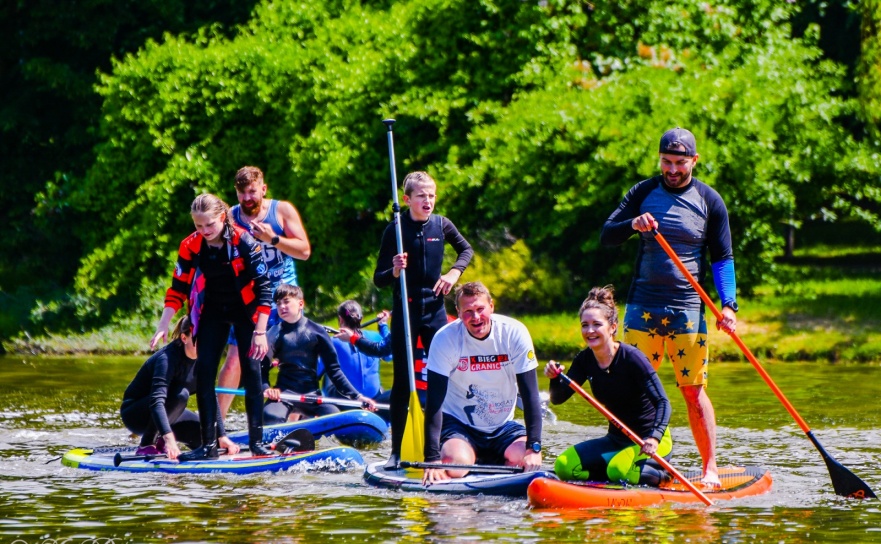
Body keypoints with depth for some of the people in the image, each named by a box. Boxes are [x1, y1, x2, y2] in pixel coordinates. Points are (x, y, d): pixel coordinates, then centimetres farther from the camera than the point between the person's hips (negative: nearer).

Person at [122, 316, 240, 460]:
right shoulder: (167, 358, -29)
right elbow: (157, 401, -41)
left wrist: (222, 437, -13)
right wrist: (168, 438, -54)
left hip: (166, 413, 7)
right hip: (134, 414, -7)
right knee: (180, 394, -33)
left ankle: (159, 441, 12)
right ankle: (147, 446, -22)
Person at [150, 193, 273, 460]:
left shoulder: (244, 242, -23)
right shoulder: (190, 246, -13)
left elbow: (263, 288, -20)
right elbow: (177, 289, -5)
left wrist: (260, 332, -23)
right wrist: (163, 326, -13)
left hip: (245, 311, -3)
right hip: (212, 313, 3)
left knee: (251, 372, -9)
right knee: (203, 373, -6)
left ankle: (257, 441, -2)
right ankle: (208, 445, -4)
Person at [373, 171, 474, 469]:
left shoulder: (441, 225, 1)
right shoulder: (395, 230, -8)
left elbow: (466, 249, 21)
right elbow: (378, 280, -5)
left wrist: (455, 272, 2)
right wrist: (394, 271, -27)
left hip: (435, 309, 3)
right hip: (405, 311, -3)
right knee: (402, 382, -1)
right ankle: (397, 450, 3)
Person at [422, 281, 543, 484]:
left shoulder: (515, 333, -13)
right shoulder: (446, 338, -17)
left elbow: (530, 394, -13)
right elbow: (435, 401, -20)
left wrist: (534, 448, -24)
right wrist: (432, 459, -29)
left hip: (502, 426, 2)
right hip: (458, 423, -2)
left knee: (526, 460, -27)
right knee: (456, 465, -32)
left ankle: (485, 461, 6)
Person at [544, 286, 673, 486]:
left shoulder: (632, 358, -20)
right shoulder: (585, 360, -1)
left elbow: (662, 402, -24)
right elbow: (558, 398, 0)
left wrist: (654, 437, -40)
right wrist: (555, 378, -22)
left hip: (650, 441, -6)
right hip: (617, 440, 6)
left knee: (618, 470, -34)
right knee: (564, 466, -11)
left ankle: (661, 474, -4)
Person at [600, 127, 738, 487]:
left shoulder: (709, 201, 4)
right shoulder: (643, 193, 7)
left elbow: (723, 258, 5)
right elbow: (606, 236, 5)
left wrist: (728, 304, -9)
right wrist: (632, 224, -17)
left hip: (688, 309, -1)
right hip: (643, 306, 2)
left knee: (694, 391, -3)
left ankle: (710, 468, 2)